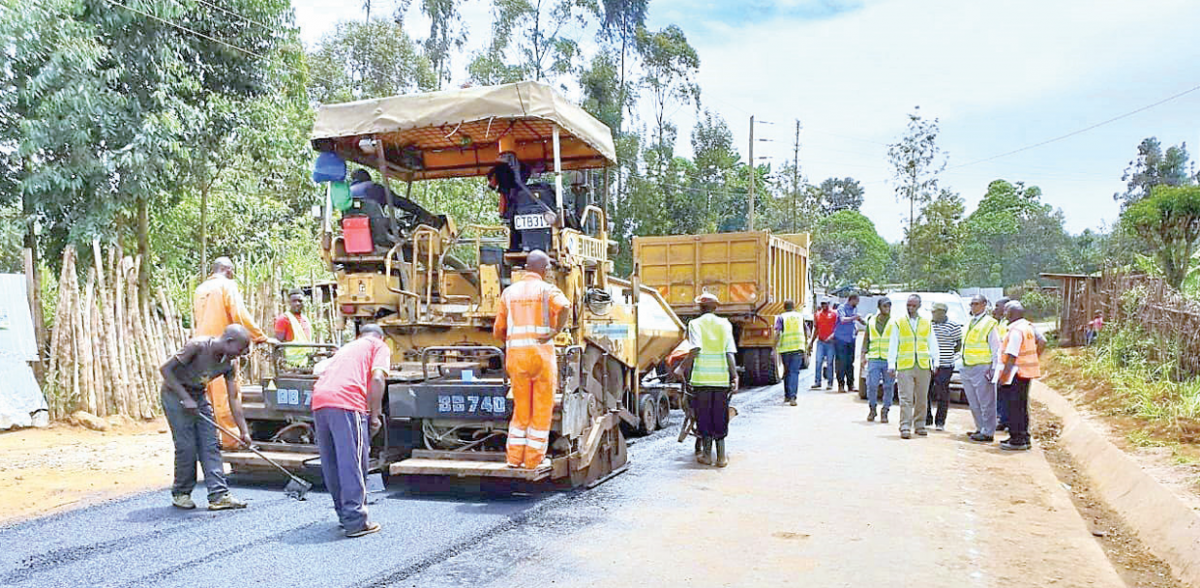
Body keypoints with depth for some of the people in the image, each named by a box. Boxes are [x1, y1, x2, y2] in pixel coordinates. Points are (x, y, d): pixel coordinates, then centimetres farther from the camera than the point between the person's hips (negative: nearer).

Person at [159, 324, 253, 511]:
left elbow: (234, 398, -4)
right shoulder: (198, 346, -26)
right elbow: (165, 369, -22)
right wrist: (185, 398, -26)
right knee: (187, 446, -9)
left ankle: (219, 495, -4)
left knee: (211, 445, -3)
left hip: (198, 396, 6)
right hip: (175, 393, -6)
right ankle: (180, 493, 10)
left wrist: (244, 431, -6)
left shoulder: (230, 363, -9)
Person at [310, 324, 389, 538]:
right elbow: (377, 378, -1)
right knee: (353, 463, -4)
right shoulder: (380, 346, 18)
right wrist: (375, 414, 2)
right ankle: (355, 521, -3)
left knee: (331, 464, 14)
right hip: (347, 402, -6)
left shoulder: (347, 347, 36)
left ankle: (344, 514, 25)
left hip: (319, 400, 7)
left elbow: (319, 369, 24)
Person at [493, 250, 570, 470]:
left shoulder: (509, 292, 12)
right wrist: (556, 331, -11)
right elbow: (563, 306, -24)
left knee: (521, 409, 16)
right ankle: (534, 460, 11)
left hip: (515, 354, 4)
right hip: (541, 353, -4)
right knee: (542, 409, 7)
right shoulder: (547, 289, 0)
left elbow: (498, 331, 11)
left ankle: (514, 457, 16)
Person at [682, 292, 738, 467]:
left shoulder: (695, 323, 1)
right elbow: (730, 353, 0)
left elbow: (696, 348, -14)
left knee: (704, 415, 9)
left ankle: (706, 454, 15)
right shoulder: (725, 324, 8)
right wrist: (734, 377, 1)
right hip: (721, 376, 2)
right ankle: (721, 456, 12)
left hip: (701, 376, -2)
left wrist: (686, 369, -5)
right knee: (720, 416, 10)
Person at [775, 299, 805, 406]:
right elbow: (805, 331, 21)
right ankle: (792, 397, -18)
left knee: (787, 371, 16)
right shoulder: (800, 316, 11)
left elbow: (777, 333, -9)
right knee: (794, 372, -4)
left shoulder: (781, 317, 2)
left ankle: (787, 395, 23)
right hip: (798, 347, 0)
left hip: (784, 348, 0)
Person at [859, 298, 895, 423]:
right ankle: (872, 409, 15)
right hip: (873, 359, 1)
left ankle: (885, 411, 12)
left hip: (889, 360, -1)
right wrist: (863, 355, 9)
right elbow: (866, 339, 16)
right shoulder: (871, 321, 12)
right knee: (871, 385, -3)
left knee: (889, 387, 1)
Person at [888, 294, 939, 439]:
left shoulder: (927, 323, 14)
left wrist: (935, 363, 9)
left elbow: (933, 345, 16)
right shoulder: (898, 323, 8)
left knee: (922, 399, 7)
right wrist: (891, 365, -1)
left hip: (923, 367, 2)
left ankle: (919, 425, 20)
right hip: (904, 367, -2)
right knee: (906, 399, -7)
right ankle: (905, 428, -7)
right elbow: (893, 345, 6)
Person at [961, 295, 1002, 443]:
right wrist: (963, 365, 17)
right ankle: (981, 429, 22)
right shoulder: (970, 323, 18)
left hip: (982, 368, -8)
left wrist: (993, 369, -14)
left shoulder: (990, 324, -6)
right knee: (973, 403, 12)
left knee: (986, 403, -3)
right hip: (967, 368, 8)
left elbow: (996, 349, -8)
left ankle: (988, 433, 2)